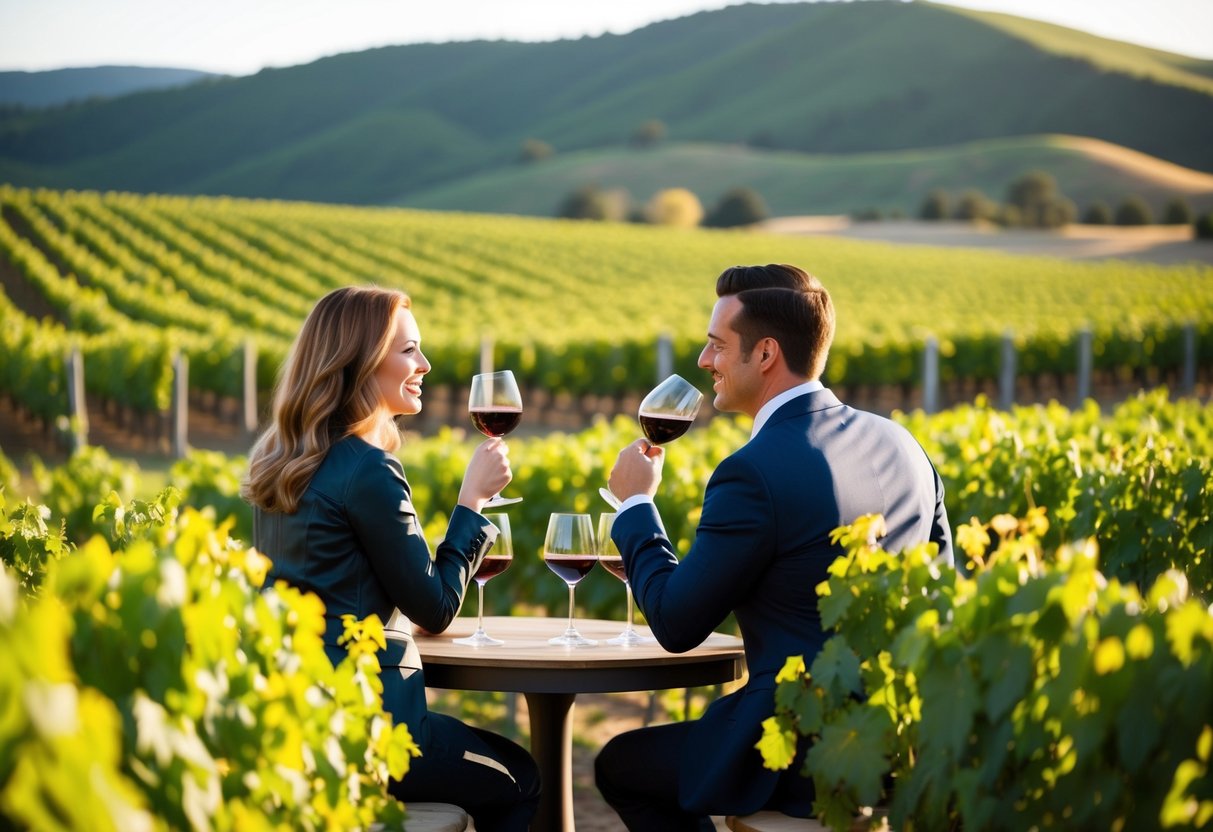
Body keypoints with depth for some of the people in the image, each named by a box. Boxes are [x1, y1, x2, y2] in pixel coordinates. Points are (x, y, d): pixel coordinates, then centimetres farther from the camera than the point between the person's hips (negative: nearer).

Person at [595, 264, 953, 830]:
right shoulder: (899, 443, 4)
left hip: (814, 760, -8)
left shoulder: (754, 474, -19)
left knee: (620, 763, 16)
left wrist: (635, 504, 3)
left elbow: (676, 626, -10)